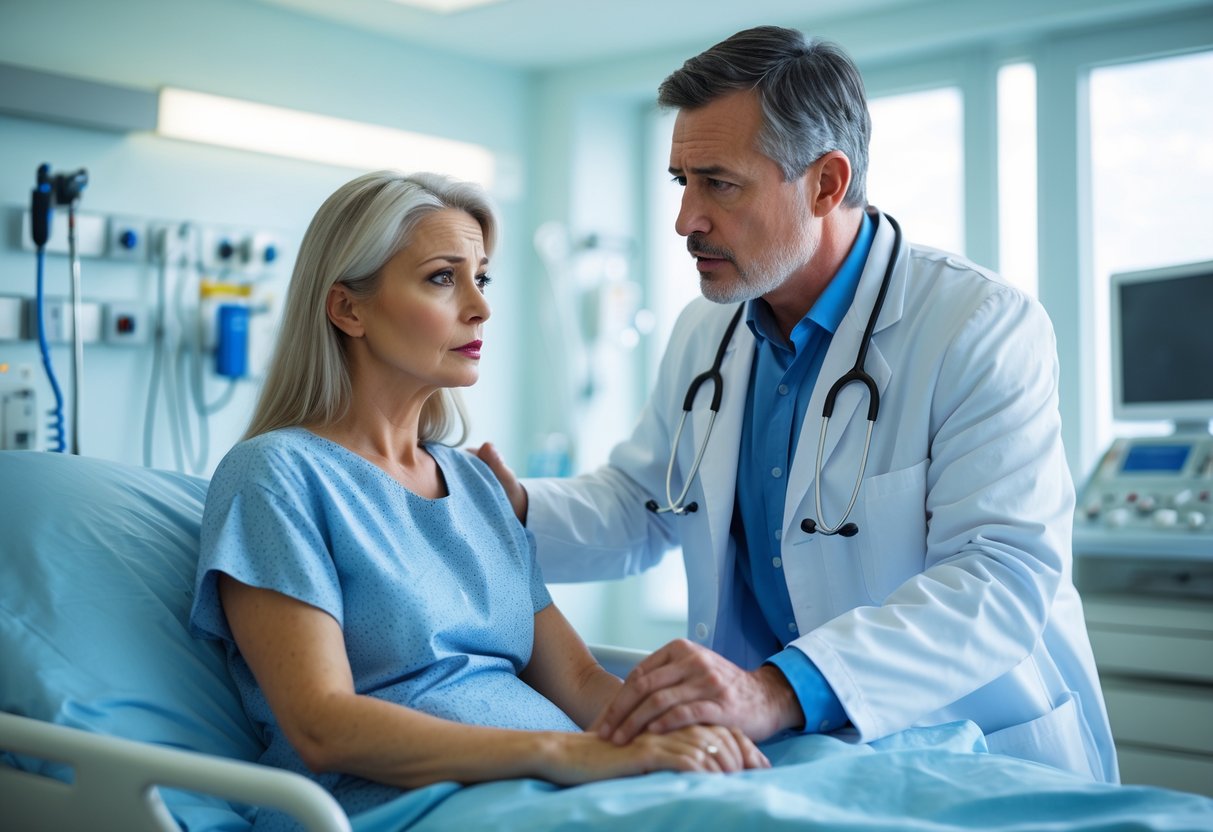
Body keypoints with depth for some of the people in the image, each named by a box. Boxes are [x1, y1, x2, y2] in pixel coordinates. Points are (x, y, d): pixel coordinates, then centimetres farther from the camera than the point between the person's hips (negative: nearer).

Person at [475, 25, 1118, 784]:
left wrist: (781, 691, -35)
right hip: (778, 755, 5)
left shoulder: (985, 328, -13)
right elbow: (636, 509, 18)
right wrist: (520, 511, -4)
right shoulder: (703, 333, 9)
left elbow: (1006, 577, -23)